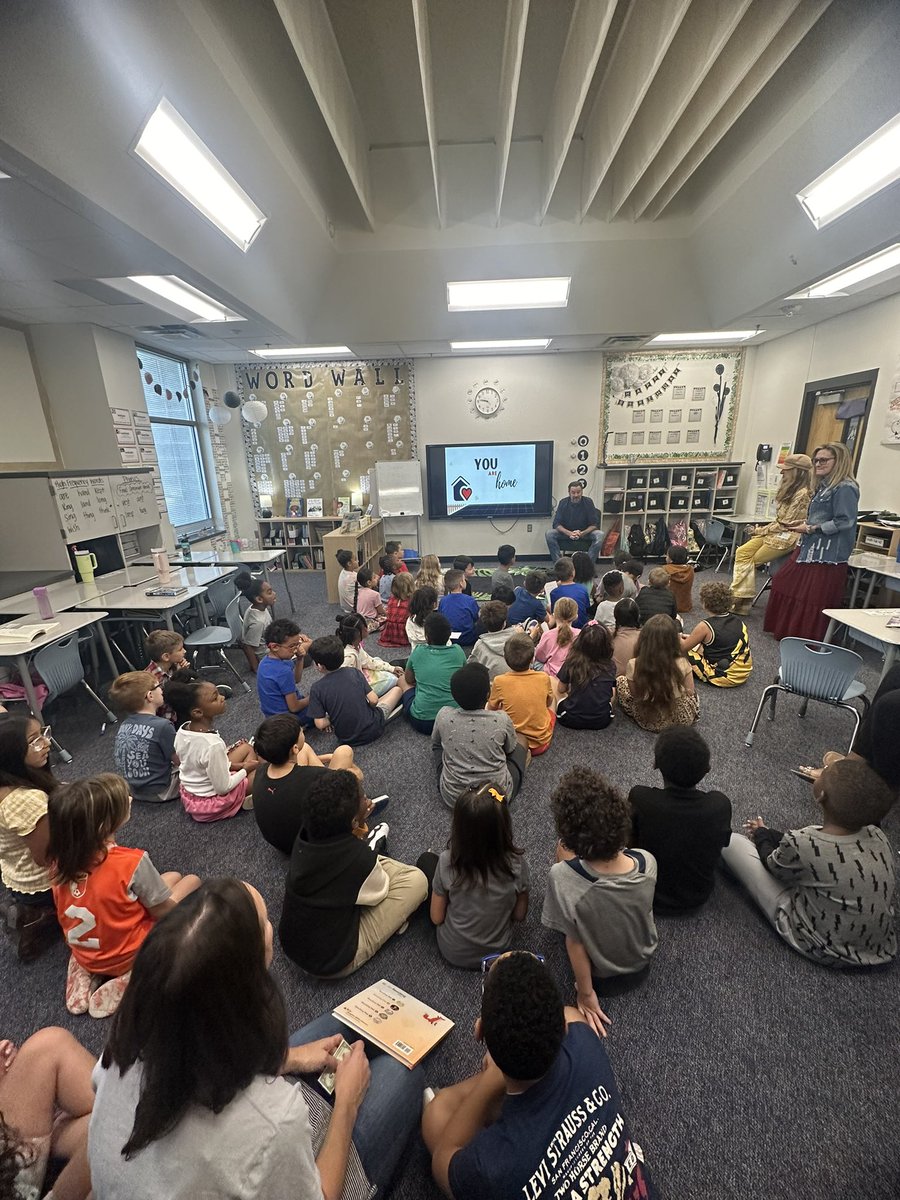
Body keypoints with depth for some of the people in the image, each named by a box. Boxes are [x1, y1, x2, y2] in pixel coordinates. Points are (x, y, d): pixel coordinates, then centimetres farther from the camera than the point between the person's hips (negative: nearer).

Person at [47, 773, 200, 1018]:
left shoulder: (59, 859, -16)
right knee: (192, 881, 10)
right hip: (127, 956, -5)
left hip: (84, 954, 5)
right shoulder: (132, 862, -33)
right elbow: (164, 912, -19)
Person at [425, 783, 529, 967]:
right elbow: (519, 915, -11)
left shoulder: (448, 862, -31)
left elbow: (436, 918, -15)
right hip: (497, 949, 2)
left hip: (453, 952, -1)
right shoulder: (516, 863, -28)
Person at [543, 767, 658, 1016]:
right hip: (644, 964, 3)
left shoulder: (563, 878, -41)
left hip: (601, 975, -2)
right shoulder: (647, 862, -31)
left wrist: (585, 994, -6)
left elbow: (574, 943, -25)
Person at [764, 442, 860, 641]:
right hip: (808, 548, 10)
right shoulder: (824, 486, 14)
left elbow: (844, 522, -21)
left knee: (814, 599, -4)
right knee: (787, 586, 14)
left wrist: (810, 529, -18)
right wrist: (803, 522, 8)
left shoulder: (846, 488, -15)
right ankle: (786, 631, 27)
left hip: (826, 555, -10)